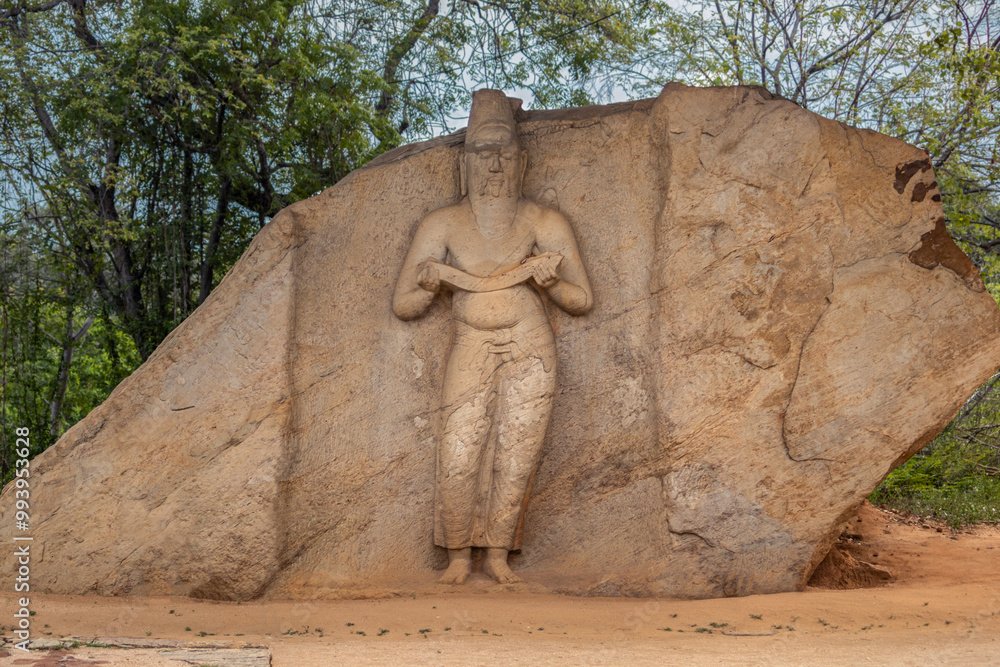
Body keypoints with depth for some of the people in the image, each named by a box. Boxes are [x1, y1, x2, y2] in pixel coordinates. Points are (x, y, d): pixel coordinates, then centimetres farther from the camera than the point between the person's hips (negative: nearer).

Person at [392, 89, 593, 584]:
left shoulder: (544, 223, 4)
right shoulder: (441, 225, 5)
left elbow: (583, 301, 7)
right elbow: (403, 306, 8)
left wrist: (549, 281, -12)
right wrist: (429, 282, -12)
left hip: (529, 351, 0)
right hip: (471, 352, 0)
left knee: (516, 457, -3)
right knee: (458, 457, -10)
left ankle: (497, 554, 9)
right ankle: (458, 556, 6)